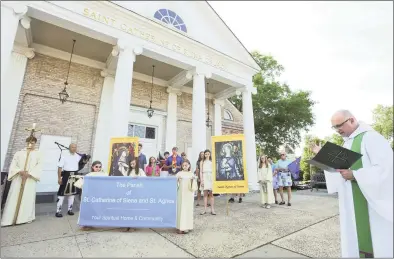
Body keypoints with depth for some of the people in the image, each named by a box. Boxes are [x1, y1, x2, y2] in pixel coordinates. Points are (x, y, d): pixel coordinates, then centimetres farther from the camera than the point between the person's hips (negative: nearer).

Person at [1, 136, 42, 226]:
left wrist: (29, 173, -14)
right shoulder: (19, 153, 13)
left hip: (31, 179, -2)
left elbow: (39, 166, -2)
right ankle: (9, 218, 8)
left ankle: (26, 217, 7)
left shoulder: (38, 154, 7)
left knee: (28, 198, -1)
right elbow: (13, 165, 6)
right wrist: (20, 171, -12)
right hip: (18, 178, 2)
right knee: (14, 197, 0)